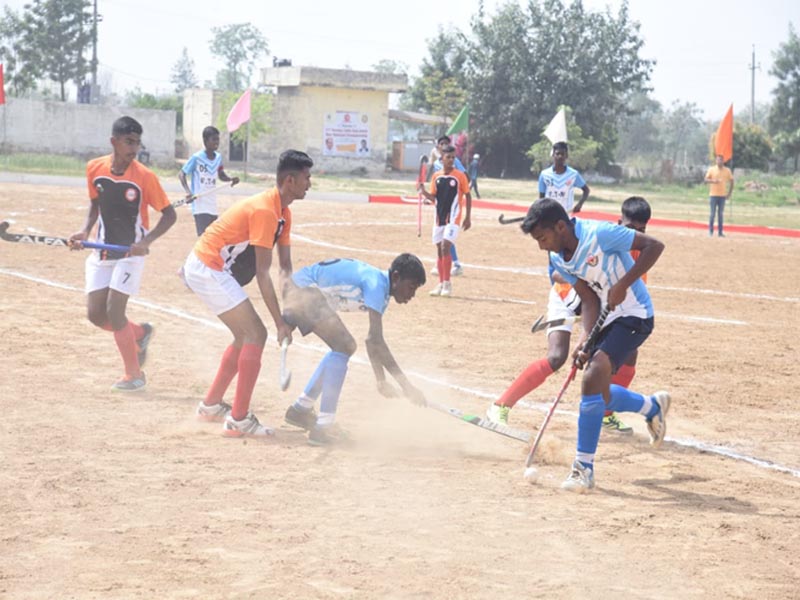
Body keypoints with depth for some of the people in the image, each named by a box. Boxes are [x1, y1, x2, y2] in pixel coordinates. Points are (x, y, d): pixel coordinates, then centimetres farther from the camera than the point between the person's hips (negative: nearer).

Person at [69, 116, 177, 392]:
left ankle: (135, 375, 6)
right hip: (102, 251, 5)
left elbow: (169, 215, -12)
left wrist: (146, 242, -25)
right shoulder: (94, 169, -5)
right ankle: (140, 333, 30)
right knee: (95, 314, 1)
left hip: (131, 252, -5)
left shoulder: (144, 176, -17)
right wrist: (85, 231, -5)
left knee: (114, 312, -11)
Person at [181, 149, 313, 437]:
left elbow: (285, 265, 8)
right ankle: (238, 420, -11)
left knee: (245, 335, 17)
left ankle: (211, 405, 27)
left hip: (203, 267, 10)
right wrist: (280, 322, -23)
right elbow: (262, 274, -24)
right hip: (206, 269, -10)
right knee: (256, 333, -11)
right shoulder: (265, 211, -23)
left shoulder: (283, 212, 8)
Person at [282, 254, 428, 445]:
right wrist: (406, 384, -28)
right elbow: (375, 340, -28)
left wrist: (381, 380, 16)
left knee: (343, 347, 18)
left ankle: (300, 409, 30)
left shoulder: (382, 291, 9)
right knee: (343, 347, -17)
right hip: (303, 290, -11)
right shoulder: (376, 283, -22)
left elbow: (373, 340, 19)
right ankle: (323, 428, -16)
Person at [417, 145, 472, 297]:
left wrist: (467, 218, -3)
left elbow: (467, 196, -1)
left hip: (453, 218, -5)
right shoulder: (436, 176, 6)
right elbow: (433, 198, 10)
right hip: (439, 218, 5)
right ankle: (441, 284, 16)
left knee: (445, 248, -16)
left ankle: (447, 283, -10)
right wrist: (423, 191, -10)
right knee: (439, 250, 8)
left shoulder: (460, 176, -6)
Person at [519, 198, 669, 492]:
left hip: (634, 315, -8)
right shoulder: (558, 259, -2)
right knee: (598, 393, 13)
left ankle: (584, 468, -17)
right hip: (606, 318, 8)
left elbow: (654, 246, -23)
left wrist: (623, 285, -29)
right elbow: (589, 300, -2)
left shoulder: (599, 234, -25)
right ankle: (653, 407, 41)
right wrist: (585, 338, -18)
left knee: (593, 379, -23)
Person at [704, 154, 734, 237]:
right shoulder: (711, 169, 0)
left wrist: (729, 193, 4)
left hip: (722, 195, 2)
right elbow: (706, 179, -2)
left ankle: (720, 232, 8)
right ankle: (710, 231, 5)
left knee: (720, 214, 4)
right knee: (712, 213, -2)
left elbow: (731, 181, 11)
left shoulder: (727, 170, 5)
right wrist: (713, 181, -22)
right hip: (713, 195, -2)